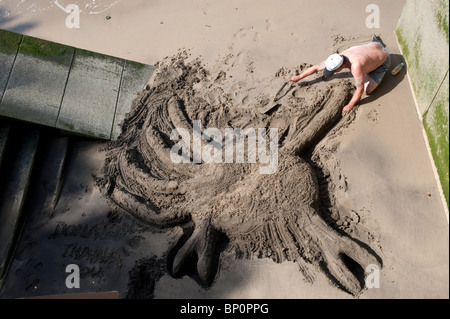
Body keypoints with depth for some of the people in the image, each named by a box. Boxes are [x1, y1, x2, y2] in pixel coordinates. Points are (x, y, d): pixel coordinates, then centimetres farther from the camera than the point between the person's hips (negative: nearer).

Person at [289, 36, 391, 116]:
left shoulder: (355, 66, -50)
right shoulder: (335, 59, -28)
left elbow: (360, 90, -42)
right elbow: (316, 67, -16)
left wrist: (349, 106, -34)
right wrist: (298, 77, -9)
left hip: (383, 59, -6)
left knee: (367, 90, -7)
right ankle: (376, 41, 38)